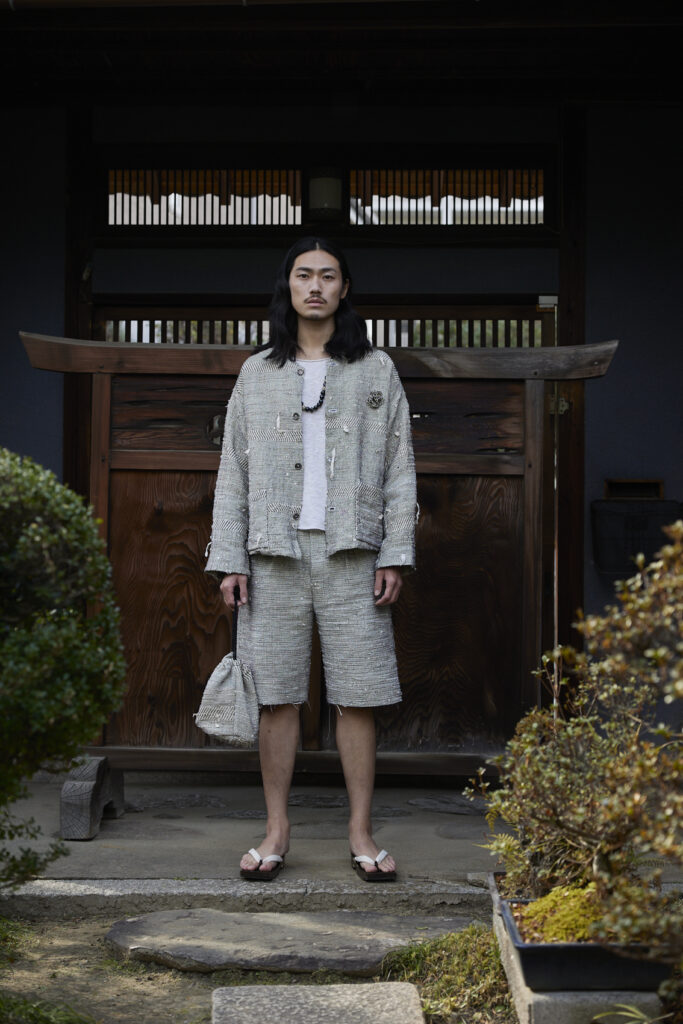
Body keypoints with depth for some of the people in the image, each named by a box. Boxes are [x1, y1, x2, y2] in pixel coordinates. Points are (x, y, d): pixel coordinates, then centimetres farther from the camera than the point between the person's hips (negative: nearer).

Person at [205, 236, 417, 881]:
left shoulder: (376, 371, 10)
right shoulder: (257, 374, 12)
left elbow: (399, 470, 7)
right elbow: (233, 473, 10)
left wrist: (395, 554, -2)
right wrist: (229, 559, 1)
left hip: (351, 553, -1)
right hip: (276, 552, 1)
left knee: (357, 696, -1)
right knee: (277, 697, 1)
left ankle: (361, 834, 8)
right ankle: (277, 832, 12)